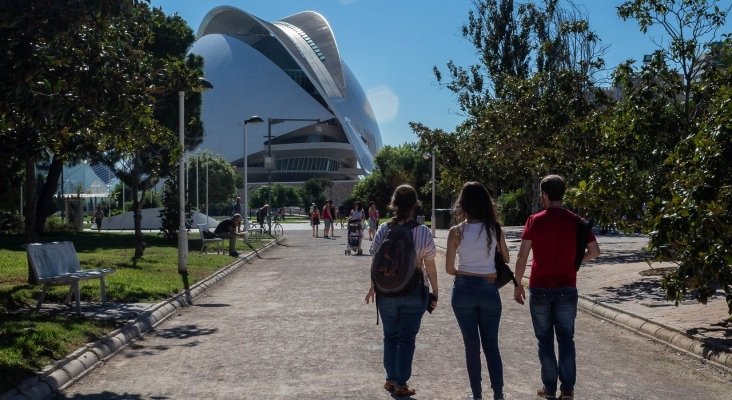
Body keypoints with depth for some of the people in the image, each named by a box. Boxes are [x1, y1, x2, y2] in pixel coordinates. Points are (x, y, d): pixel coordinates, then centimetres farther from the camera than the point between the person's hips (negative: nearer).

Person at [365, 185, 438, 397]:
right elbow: (430, 266, -6)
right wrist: (434, 292, 6)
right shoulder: (424, 232, -10)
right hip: (415, 292, -1)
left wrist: (373, 287, 14)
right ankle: (401, 384, 14)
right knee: (407, 338, 9)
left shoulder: (384, 229, -7)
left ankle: (391, 380, 24)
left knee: (390, 336, 17)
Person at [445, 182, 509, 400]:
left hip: (463, 290, -1)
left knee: (472, 345, 10)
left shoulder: (456, 231, -9)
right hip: (489, 290, 1)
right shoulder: (494, 229, -4)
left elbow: (449, 268, -5)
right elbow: (506, 259, 10)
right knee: (491, 345, 11)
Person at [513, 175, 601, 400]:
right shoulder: (576, 222, -1)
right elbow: (595, 252, 1)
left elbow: (522, 257, -7)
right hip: (567, 289, 1)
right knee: (566, 339, 10)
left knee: (545, 340, 9)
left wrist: (518, 284, 2)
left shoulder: (535, 221, -7)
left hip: (540, 289, -1)